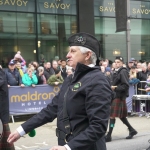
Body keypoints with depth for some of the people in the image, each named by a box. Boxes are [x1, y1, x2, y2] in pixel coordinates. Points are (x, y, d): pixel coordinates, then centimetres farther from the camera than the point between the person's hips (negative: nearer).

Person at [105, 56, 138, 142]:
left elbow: (126, 85, -18)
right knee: (121, 115, 15)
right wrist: (113, 87, 4)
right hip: (116, 95, 9)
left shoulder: (123, 71, -12)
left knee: (112, 115, -8)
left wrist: (115, 88, -18)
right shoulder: (118, 72, 15)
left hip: (119, 96, -9)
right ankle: (132, 130, 26)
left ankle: (109, 136, -4)